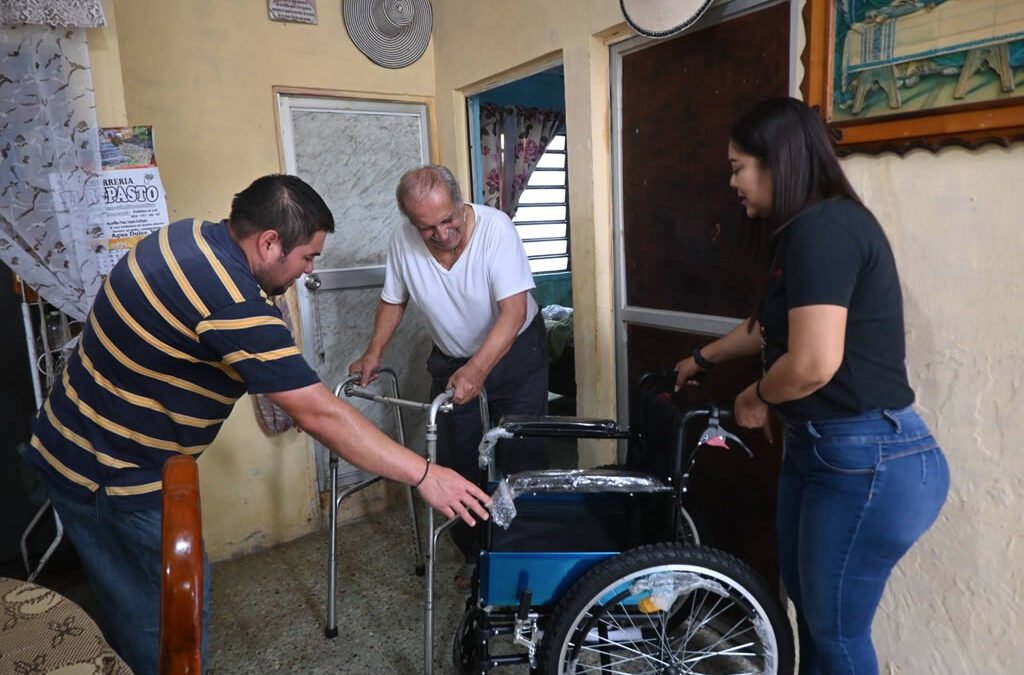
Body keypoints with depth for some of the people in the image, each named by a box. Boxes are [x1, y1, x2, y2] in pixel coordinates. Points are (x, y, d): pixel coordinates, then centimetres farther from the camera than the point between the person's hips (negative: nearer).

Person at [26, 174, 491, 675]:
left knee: (134, 606, 24)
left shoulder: (189, 236, -2)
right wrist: (423, 475, -26)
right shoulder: (232, 303, -31)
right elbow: (320, 416, -31)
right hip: (110, 475, -9)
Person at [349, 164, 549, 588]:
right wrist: (374, 353, -9)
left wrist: (477, 369, -43)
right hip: (451, 359, 4)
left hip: (514, 352, -3)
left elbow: (513, 310, -32)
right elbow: (394, 299, 2)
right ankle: (473, 553, 28)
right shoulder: (404, 241, -16)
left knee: (522, 458, 0)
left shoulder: (495, 227, -27)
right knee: (456, 462, 8)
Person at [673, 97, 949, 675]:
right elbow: (771, 325, 25)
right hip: (820, 448, 10)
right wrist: (702, 359, 37)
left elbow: (813, 364, -29)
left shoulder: (822, 229, -21)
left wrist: (756, 398, -8)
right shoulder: (814, 228, 12)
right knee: (805, 601, 24)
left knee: (836, 629, 9)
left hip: (870, 461, -10)